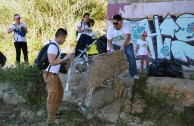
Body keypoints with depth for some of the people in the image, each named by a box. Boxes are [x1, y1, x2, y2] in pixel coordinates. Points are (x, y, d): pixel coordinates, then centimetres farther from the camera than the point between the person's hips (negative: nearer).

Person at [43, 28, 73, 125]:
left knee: (60, 91, 23)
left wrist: (66, 58, 13)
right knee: (53, 96, -7)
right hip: (50, 74, -11)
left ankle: (54, 111, 37)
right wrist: (64, 59, -21)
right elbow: (52, 62, -28)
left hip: (54, 74, 11)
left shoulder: (56, 45, 11)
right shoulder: (53, 46, -20)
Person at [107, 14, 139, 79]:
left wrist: (123, 46, -54)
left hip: (127, 44, -2)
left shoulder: (125, 26, -24)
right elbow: (109, 41, -18)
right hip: (115, 45, 2)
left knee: (131, 55, -24)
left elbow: (128, 37, -38)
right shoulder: (110, 28, -15)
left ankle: (134, 74, -17)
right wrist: (112, 49, -38)